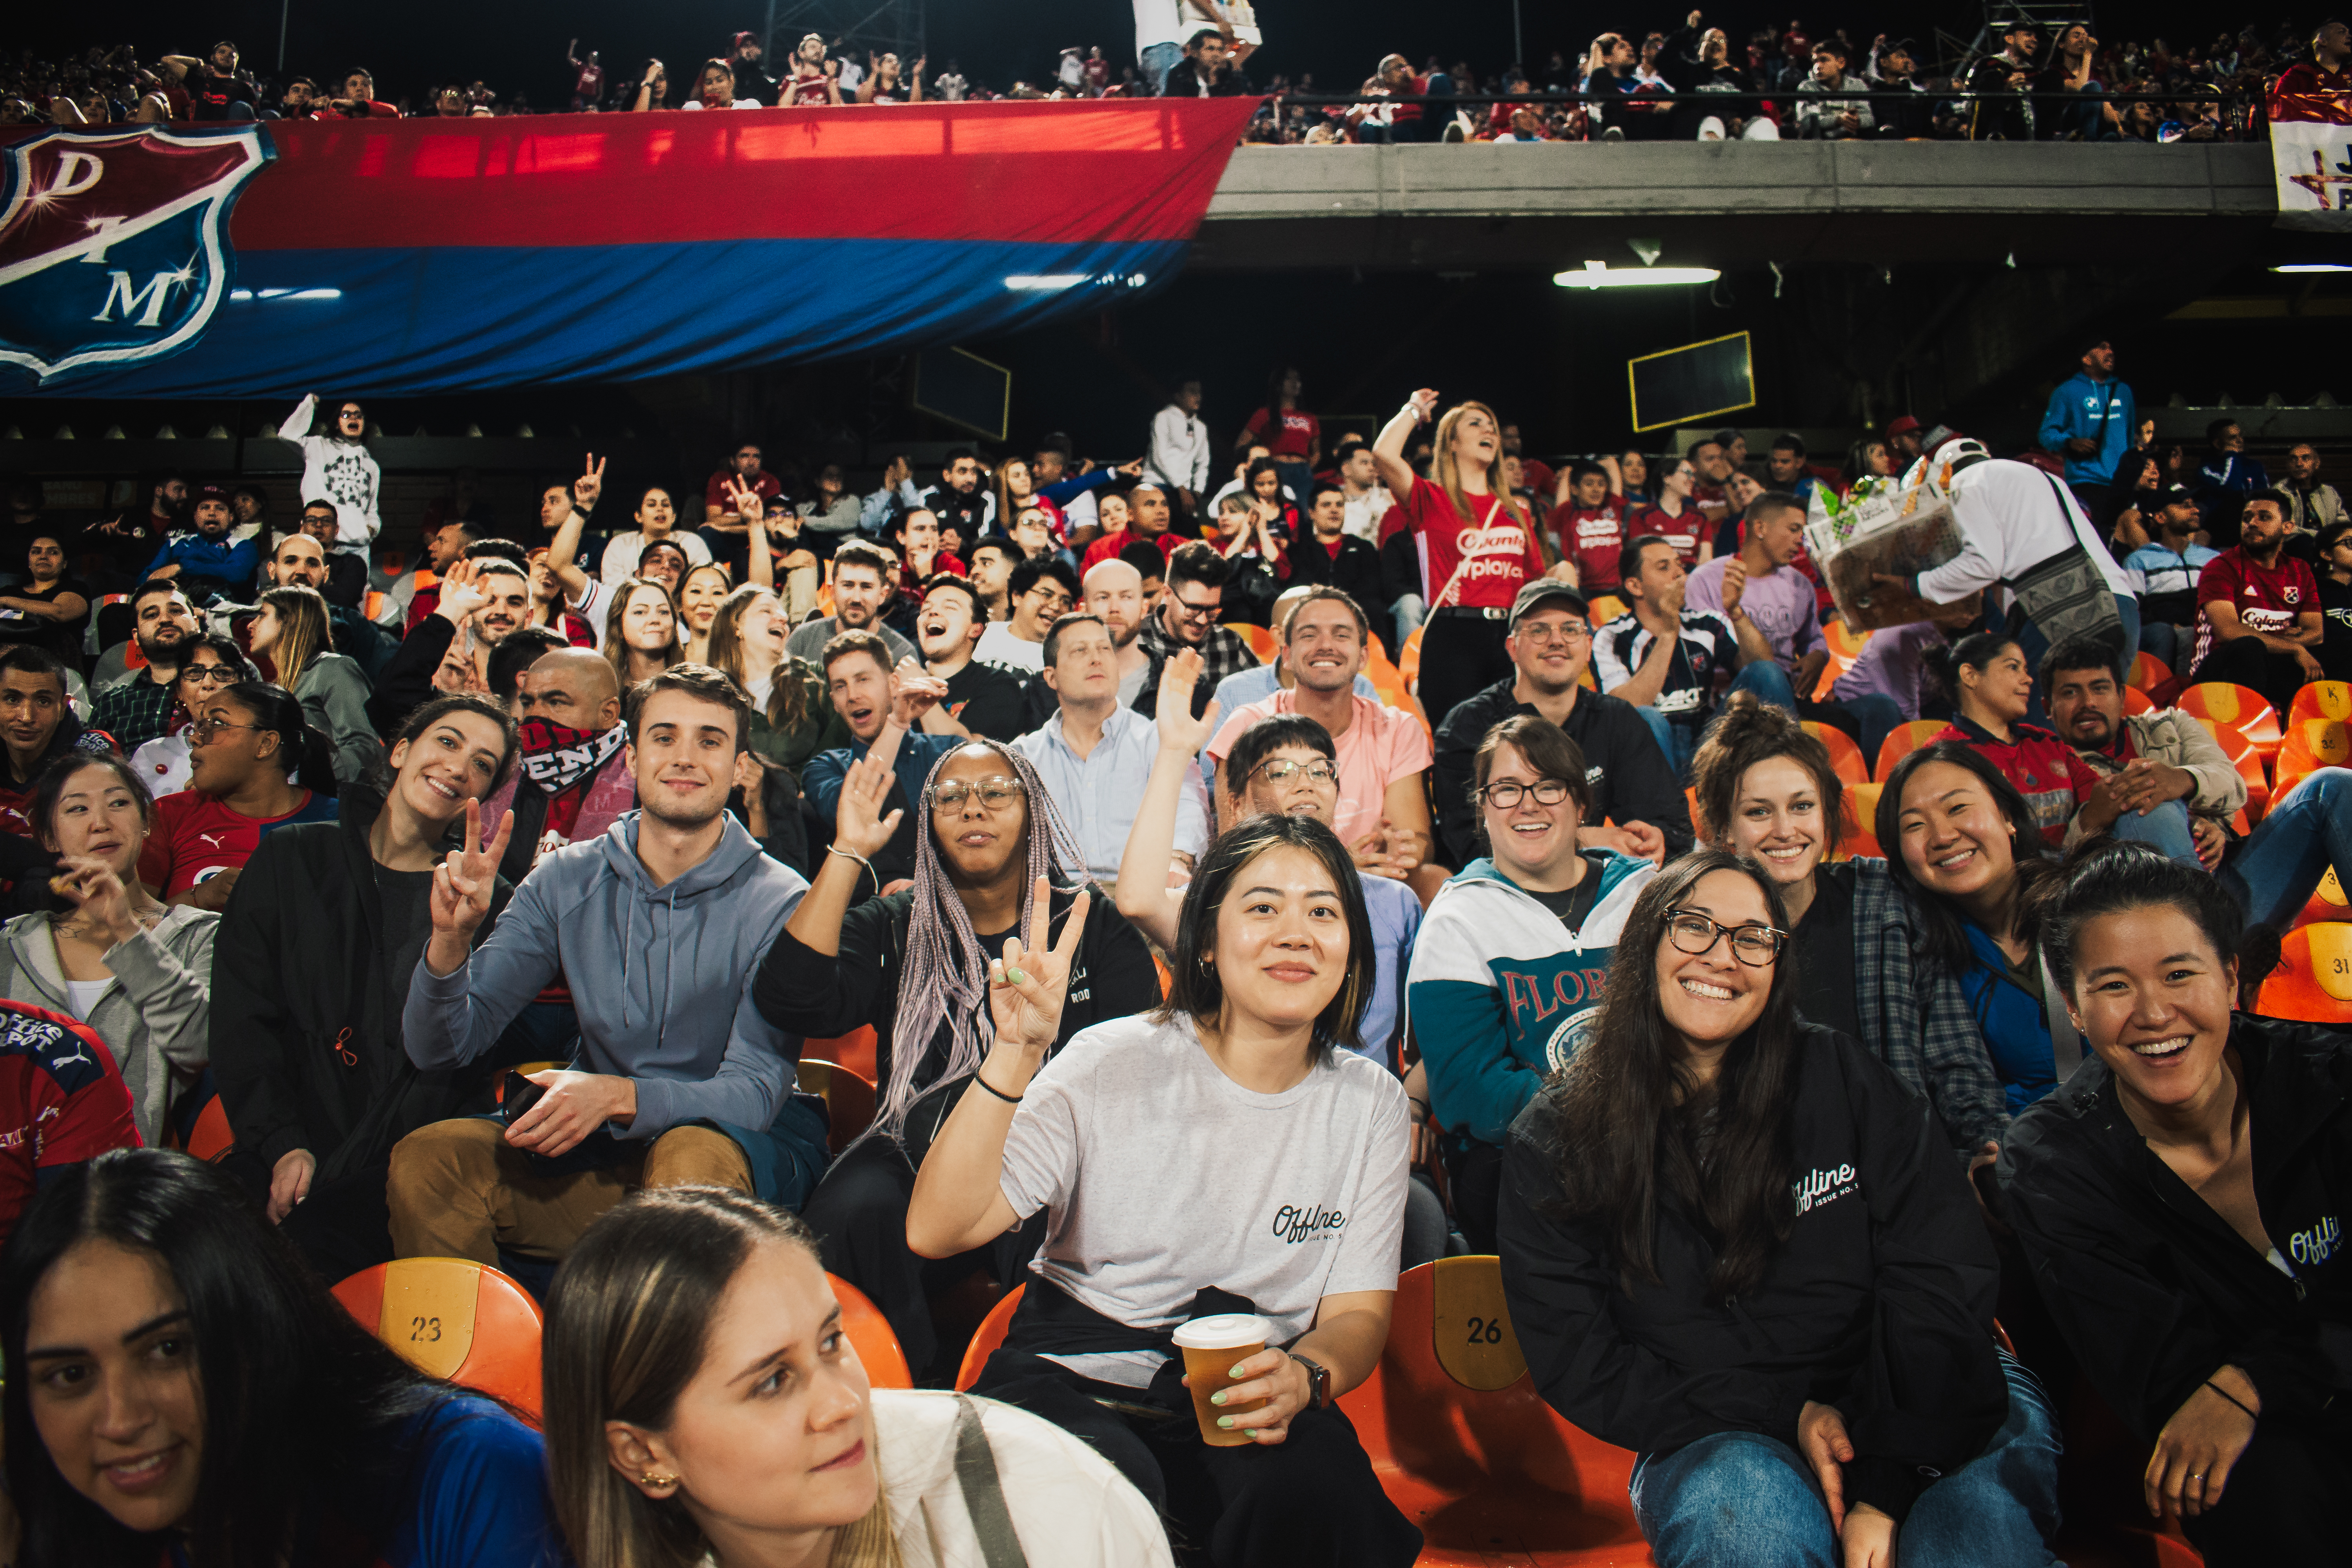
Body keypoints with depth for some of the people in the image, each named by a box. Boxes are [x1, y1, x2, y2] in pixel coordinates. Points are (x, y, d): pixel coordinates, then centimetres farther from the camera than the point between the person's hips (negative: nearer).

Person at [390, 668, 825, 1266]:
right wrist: (450, 940, -22)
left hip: (744, 1144, -3)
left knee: (694, 1155, -36)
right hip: (603, 1148, 3)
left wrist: (620, 1096, -35)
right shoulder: (565, 881, 0)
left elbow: (754, 1092, -18)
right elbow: (440, 1050, -1)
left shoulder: (778, 902, -13)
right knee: (427, 1156, -20)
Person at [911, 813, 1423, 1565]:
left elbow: (1358, 1311, 4)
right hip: (1074, 1378, -2)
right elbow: (937, 1231, -15)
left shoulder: (1371, 1103, 3)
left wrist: (1304, 1376, -20)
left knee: (1315, 1489, -31)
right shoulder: (1114, 1064, -7)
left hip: (1249, 1398, 3)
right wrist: (1016, 1056, -28)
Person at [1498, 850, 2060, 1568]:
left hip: (1905, 1407, 1)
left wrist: (1885, 1489, -16)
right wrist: (1783, 1416, -14)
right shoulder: (1552, 1144, -1)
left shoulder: (1840, 1076, 1)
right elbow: (1578, 1364, -3)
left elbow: (1941, 1274, -5)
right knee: (1741, 1498, -35)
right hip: (1712, 1443, 0)